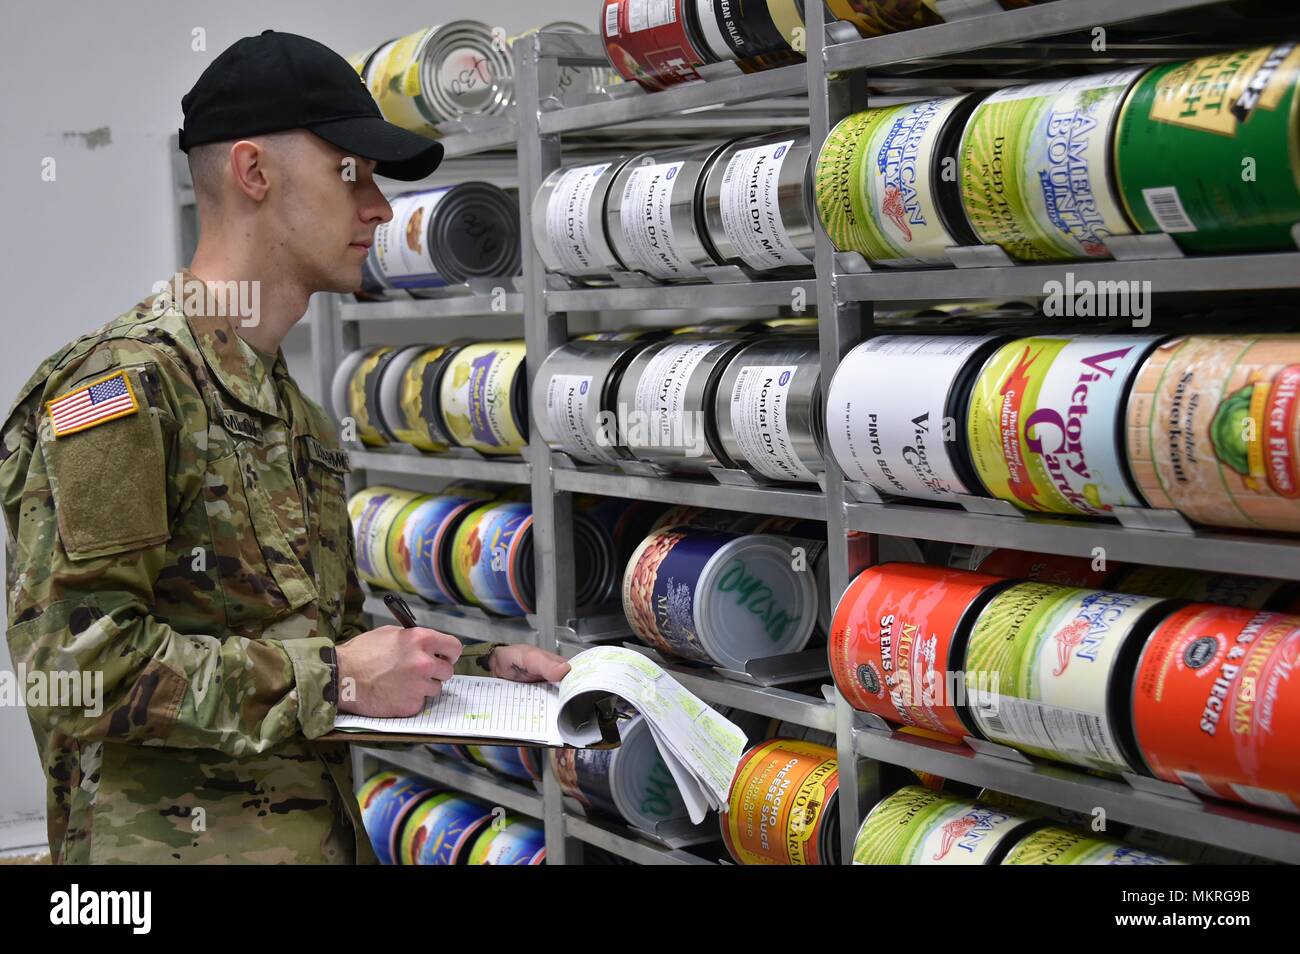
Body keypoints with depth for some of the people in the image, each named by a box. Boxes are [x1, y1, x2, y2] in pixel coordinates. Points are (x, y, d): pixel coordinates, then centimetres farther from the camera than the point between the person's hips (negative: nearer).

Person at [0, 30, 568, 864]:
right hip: (179, 839, -8)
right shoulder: (121, 383, -15)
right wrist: (331, 680, -21)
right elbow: (74, 660, -23)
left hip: (321, 832, 9)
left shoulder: (291, 408, 14)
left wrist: (477, 667, 7)